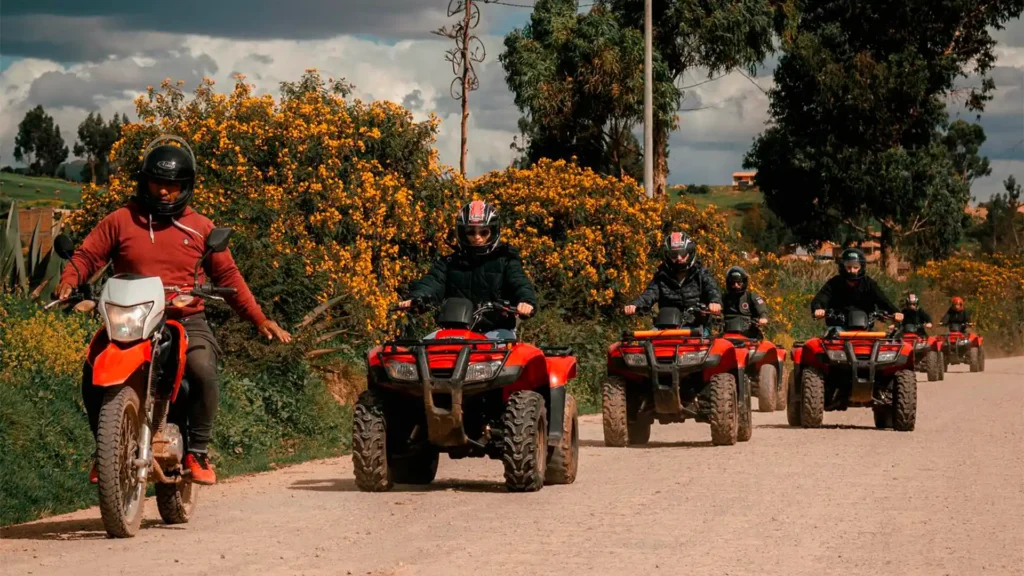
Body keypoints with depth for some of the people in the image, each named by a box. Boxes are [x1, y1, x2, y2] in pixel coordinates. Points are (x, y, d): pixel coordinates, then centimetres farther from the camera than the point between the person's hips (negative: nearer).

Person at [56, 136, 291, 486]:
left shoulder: (201, 228, 11)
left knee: (203, 369, -31)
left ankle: (197, 451, -16)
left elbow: (227, 276, 11)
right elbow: (87, 255, 6)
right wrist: (69, 282, -17)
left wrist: (259, 319, 3)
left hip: (186, 323, 0)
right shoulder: (120, 221, 9)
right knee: (94, 373, -24)